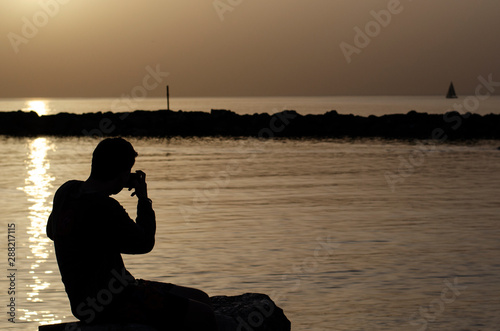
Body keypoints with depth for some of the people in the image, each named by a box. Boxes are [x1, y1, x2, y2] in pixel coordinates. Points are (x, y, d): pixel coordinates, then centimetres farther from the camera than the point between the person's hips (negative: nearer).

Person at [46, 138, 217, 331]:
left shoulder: (67, 191, 5)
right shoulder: (104, 209, -24)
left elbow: (52, 231, 25)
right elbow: (144, 243, -11)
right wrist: (143, 198, 3)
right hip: (106, 305, -10)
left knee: (201, 299, 12)